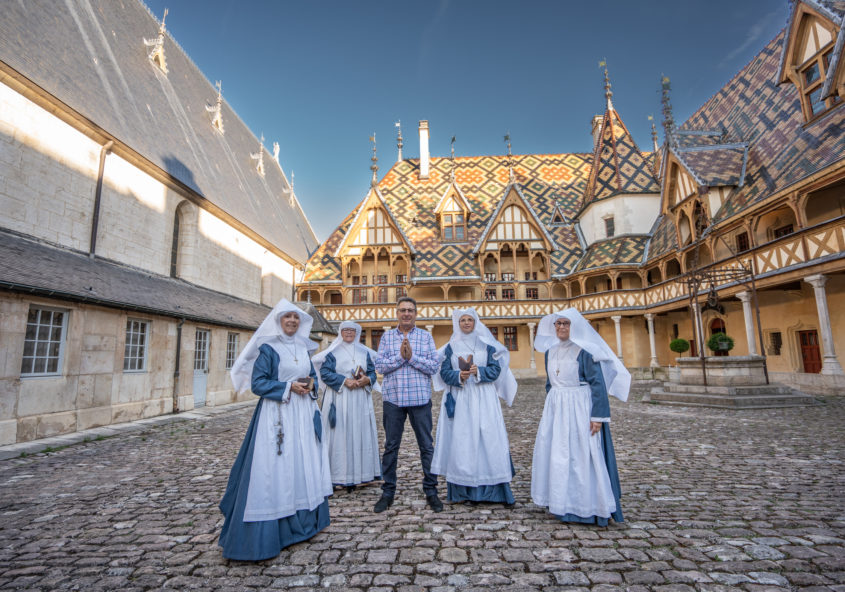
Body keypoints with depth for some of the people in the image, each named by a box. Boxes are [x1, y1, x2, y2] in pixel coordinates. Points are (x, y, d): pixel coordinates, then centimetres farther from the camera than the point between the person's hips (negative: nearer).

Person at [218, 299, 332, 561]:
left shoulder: (303, 347, 12)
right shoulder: (268, 348, -6)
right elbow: (257, 383, -10)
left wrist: (311, 385, -3)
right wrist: (288, 387, -18)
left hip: (303, 414, 6)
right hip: (277, 415, -6)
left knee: (304, 464, 12)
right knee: (275, 468, -4)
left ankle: (302, 521, 28)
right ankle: (267, 533, 7)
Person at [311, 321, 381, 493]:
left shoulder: (365, 352, 14)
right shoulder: (332, 352, 4)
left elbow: (372, 372, 11)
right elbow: (325, 372, -6)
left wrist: (367, 380, -11)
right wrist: (344, 381, -17)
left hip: (361, 400, 4)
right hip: (339, 399, -3)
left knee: (360, 433, 3)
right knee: (340, 434, -5)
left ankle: (356, 475, 11)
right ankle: (342, 476, 1)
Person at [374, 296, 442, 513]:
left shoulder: (426, 336, 4)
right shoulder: (387, 337, 7)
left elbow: (434, 366, -3)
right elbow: (379, 366, -1)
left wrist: (412, 357, -14)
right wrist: (400, 357, -14)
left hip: (420, 398, -1)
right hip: (393, 398, 1)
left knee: (426, 446, 7)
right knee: (391, 446, 10)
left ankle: (431, 491, 21)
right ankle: (388, 492, 24)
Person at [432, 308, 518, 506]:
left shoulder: (486, 344, 8)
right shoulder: (451, 347, 9)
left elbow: (495, 369, 0)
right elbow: (444, 373, 2)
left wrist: (478, 371, -17)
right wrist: (459, 376, -17)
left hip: (484, 399, 0)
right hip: (460, 400, 0)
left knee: (488, 439, -3)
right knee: (462, 442, -1)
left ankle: (496, 490, 5)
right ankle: (467, 490, 8)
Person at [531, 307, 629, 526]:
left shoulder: (585, 350, -9)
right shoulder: (550, 351, 10)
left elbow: (598, 384, -12)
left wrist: (598, 416, -17)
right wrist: (548, 411, 20)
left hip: (579, 408, -7)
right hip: (555, 409, 7)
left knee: (581, 457, 0)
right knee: (555, 455, 11)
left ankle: (586, 507, 15)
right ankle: (562, 502, 26)